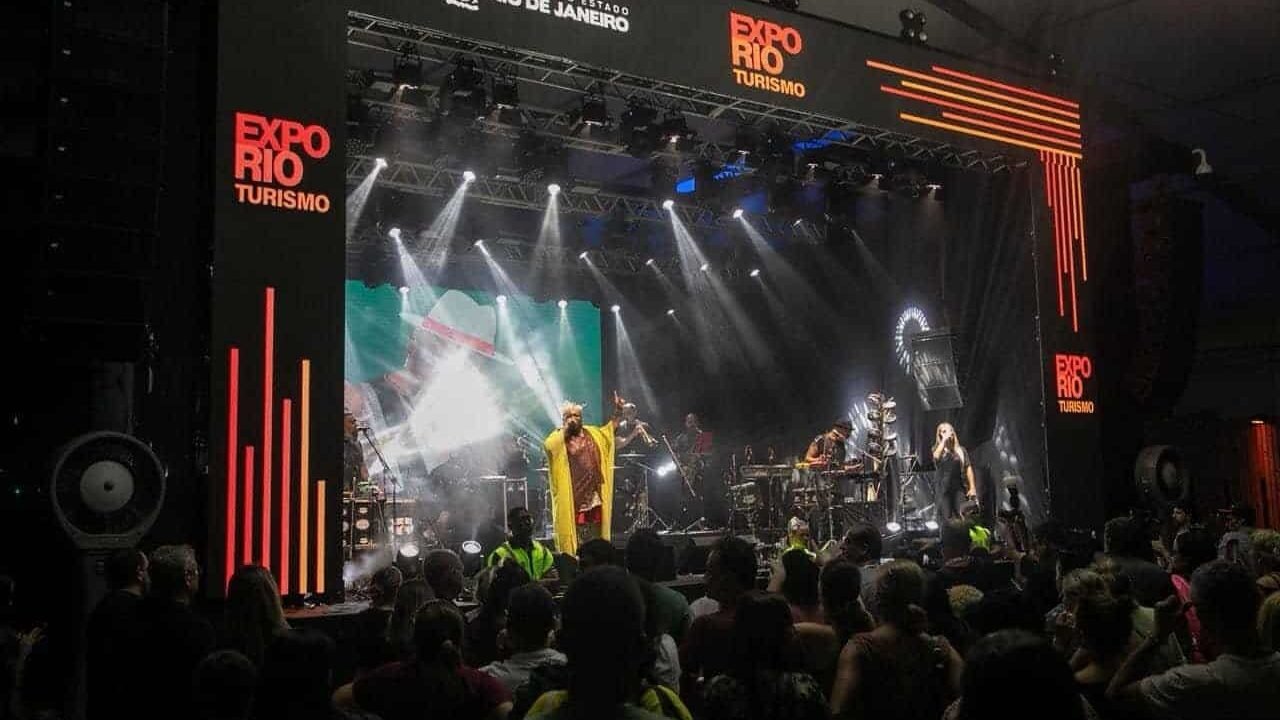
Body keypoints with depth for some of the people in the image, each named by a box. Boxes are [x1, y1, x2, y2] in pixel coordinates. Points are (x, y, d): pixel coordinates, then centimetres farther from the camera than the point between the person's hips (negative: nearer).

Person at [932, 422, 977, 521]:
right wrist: (944, 440, -17)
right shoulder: (937, 449, 6)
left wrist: (972, 487, -1)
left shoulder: (961, 450, 9)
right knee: (945, 519, -4)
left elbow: (968, 468, 6)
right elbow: (936, 456, -19)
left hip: (959, 487, 1)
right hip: (943, 488, -1)